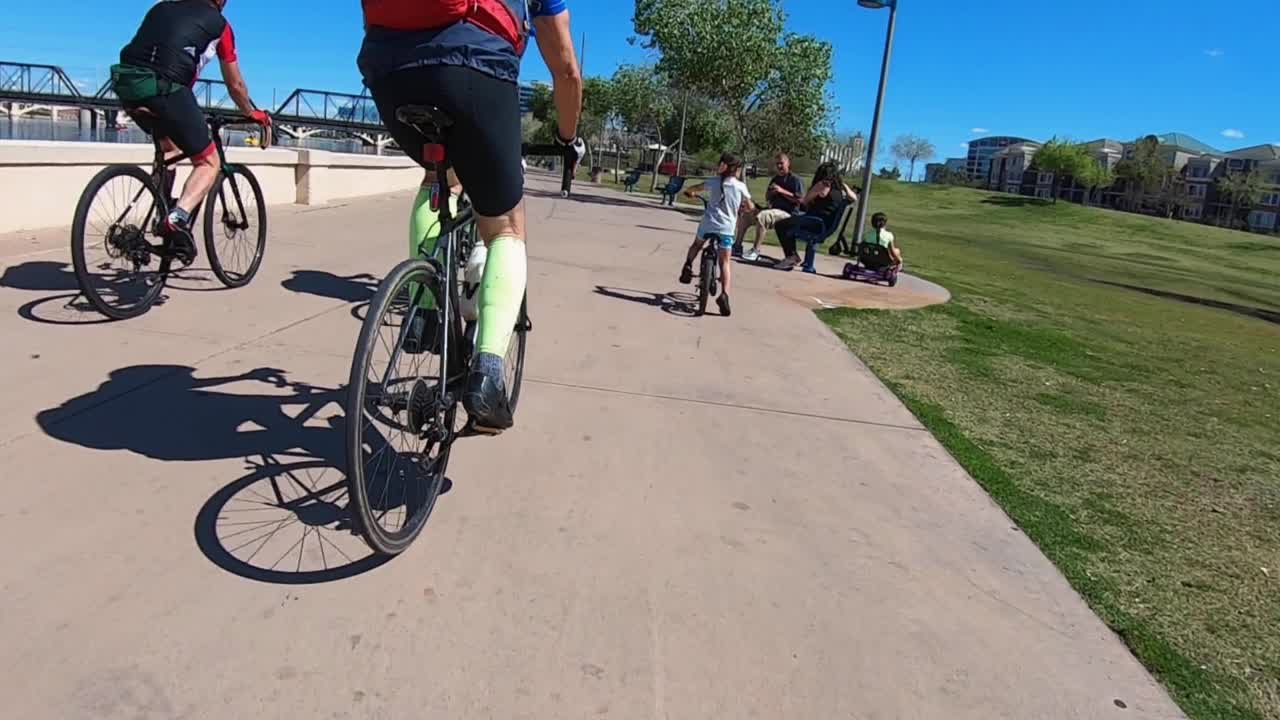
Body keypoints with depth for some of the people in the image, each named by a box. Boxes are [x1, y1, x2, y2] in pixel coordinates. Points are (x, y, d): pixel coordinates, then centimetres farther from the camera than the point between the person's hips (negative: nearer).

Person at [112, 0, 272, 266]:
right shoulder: (218, 23, 16)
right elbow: (235, 85, 22)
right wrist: (252, 113, 42)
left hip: (125, 81, 6)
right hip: (165, 87, -6)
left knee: (169, 146, 31)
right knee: (208, 162, 7)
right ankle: (178, 217, -18)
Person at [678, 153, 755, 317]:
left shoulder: (714, 181, 4)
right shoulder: (741, 186, 2)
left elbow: (692, 188, 15)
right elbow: (750, 207, 8)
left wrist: (689, 191, 38)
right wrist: (740, 207, 29)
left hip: (708, 224, 1)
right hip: (727, 228, -1)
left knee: (696, 245, 32)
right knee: (725, 262, 3)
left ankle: (688, 265, 11)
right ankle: (724, 294, -12)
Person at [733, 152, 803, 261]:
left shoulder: (795, 179, -4)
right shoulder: (775, 179, 20)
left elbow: (800, 200, -14)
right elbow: (767, 198, 27)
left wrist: (782, 191, -18)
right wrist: (772, 192, 2)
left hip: (788, 213, -9)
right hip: (773, 210, 9)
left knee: (761, 216, -34)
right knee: (746, 215, -1)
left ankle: (755, 251, -32)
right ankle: (737, 247, -2)